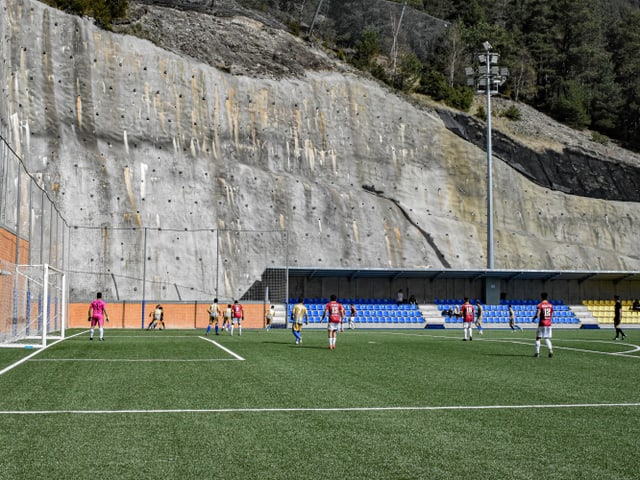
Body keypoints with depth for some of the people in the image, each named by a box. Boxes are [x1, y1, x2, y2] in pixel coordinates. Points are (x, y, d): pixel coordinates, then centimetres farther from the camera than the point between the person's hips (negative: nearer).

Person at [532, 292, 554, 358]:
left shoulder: (540, 305, -9)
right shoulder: (551, 305, 7)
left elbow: (537, 315, -14)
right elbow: (552, 315, 12)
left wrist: (533, 319, 6)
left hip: (542, 324, -4)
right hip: (549, 324, 4)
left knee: (538, 338, 8)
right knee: (547, 338, 10)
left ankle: (537, 352, 5)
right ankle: (550, 350, -12)